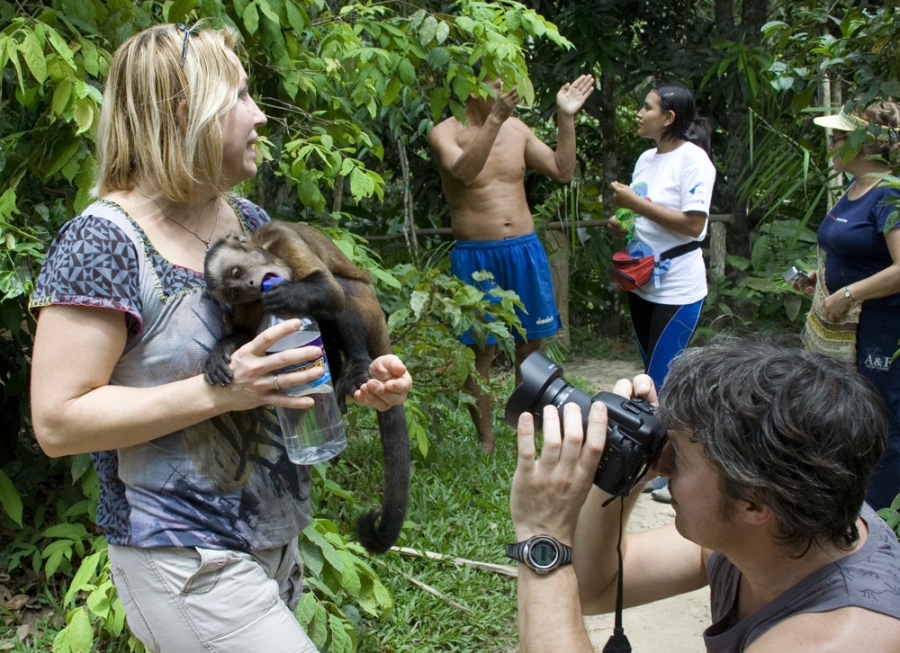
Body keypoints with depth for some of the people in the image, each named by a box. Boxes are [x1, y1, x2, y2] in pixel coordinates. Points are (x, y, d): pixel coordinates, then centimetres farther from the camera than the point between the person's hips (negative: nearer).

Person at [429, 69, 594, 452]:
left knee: (530, 344, 10)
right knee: (481, 349, 2)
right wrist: (494, 119, -35)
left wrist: (566, 117, -1)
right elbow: (464, 171, -28)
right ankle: (486, 441, 15)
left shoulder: (516, 128, 7)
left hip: (524, 249, 5)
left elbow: (562, 172, 7)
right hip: (475, 255, -4)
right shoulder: (446, 133, -7)